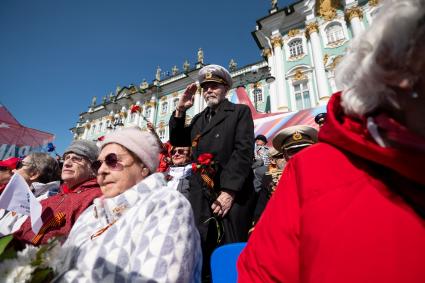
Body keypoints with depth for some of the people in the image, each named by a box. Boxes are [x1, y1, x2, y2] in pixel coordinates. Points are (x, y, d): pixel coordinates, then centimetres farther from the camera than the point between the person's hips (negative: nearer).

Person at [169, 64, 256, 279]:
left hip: (232, 195, -4)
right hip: (201, 196, 4)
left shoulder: (240, 112, 4)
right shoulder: (198, 119, 20)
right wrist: (180, 110, 6)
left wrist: (228, 191, -16)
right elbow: (177, 141, 17)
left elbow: (243, 151, -8)